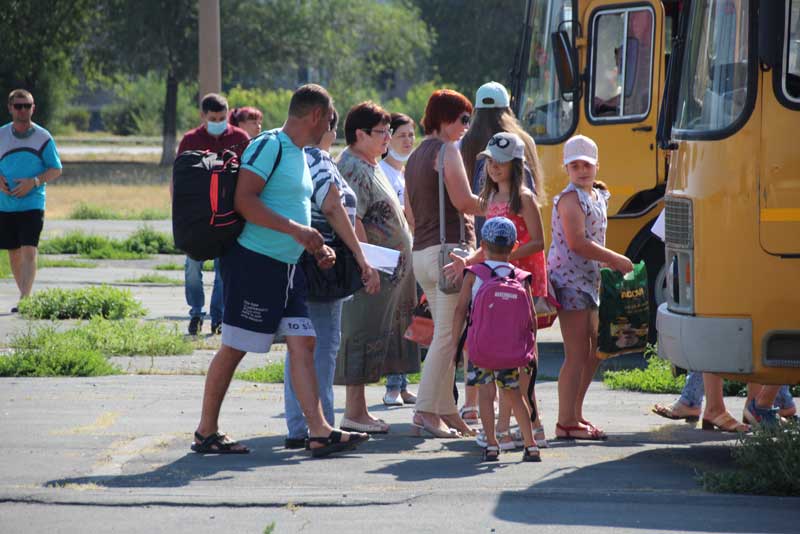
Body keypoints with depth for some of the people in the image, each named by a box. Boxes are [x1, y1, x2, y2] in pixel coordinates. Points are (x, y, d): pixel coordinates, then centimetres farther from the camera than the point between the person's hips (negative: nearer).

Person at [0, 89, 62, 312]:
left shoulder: (43, 138, -2)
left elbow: (56, 170, 1)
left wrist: (34, 182, -15)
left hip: (32, 203, -3)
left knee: (29, 251, -15)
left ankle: (24, 300, -20)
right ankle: (26, 295, 25)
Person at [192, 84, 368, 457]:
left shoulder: (300, 156, 18)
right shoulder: (269, 147, -12)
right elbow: (244, 201, -21)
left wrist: (317, 247, 12)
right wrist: (294, 229, -24)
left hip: (287, 267, 9)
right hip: (254, 262, -9)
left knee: (303, 343, 1)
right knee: (234, 348, -2)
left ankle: (319, 432, -3)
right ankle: (206, 432, 7)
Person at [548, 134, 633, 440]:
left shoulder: (598, 195, 15)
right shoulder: (571, 198, -13)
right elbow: (577, 243, -22)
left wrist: (611, 263, 7)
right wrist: (615, 259, -15)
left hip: (589, 279, 9)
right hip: (569, 278, -9)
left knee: (593, 350, 15)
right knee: (577, 353, -8)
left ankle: (575, 414, 25)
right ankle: (566, 423, -5)